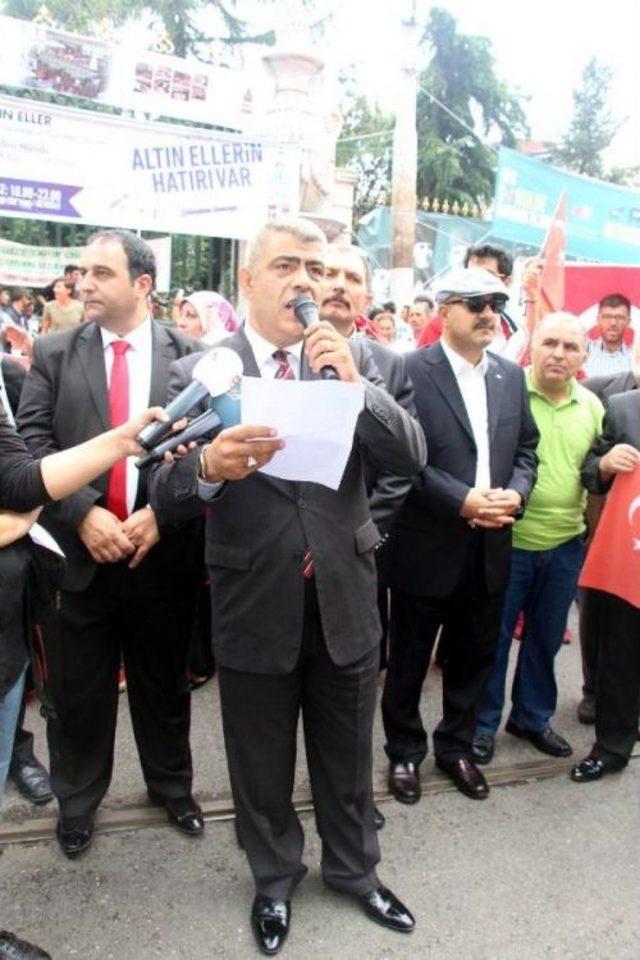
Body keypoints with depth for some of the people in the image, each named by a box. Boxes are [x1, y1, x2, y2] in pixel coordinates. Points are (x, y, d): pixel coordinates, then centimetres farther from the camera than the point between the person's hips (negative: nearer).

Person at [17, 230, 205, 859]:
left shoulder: (188, 356, -1)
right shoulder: (54, 353, 2)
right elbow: (32, 443, -4)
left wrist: (160, 513, -14)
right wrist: (84, 514, -16)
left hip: (163, 552, 0)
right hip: (82, 551, 1)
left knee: (164, 683, 17)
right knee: (80, 688, 13)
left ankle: (172, 786, 39)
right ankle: (76, 801, 36)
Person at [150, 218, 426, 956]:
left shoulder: (353, 359, -1)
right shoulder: (199, 373, -7)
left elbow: (411, 459, -8)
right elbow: (164, 492, -12)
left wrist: (356, 384, -23)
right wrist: (209, 467, -34)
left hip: (345, 597, 2)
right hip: (255, 605, -1)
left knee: (347, 756, 21)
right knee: (261, 764, 19)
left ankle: (354, 870, 47)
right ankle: (274, 880, 46)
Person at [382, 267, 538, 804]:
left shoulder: (511, 376, 9)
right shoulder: (411, 371, -10)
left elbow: (527, 449, 12)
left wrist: (515, 494, -7)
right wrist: (461, 500, -21)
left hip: (490, 548, 6)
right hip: (427, 547, -5)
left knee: (474, 656, 18)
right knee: (410, 659, 11)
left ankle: (456, 746, 38)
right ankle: (405, 752, 32)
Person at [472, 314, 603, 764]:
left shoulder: (592, 406, 6)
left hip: (566, 545, 5)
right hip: (507, 540, -4)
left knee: (546, 636, 18)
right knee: (493, 635, 8)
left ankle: (532, 716, 37)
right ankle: (483, 723, 26)